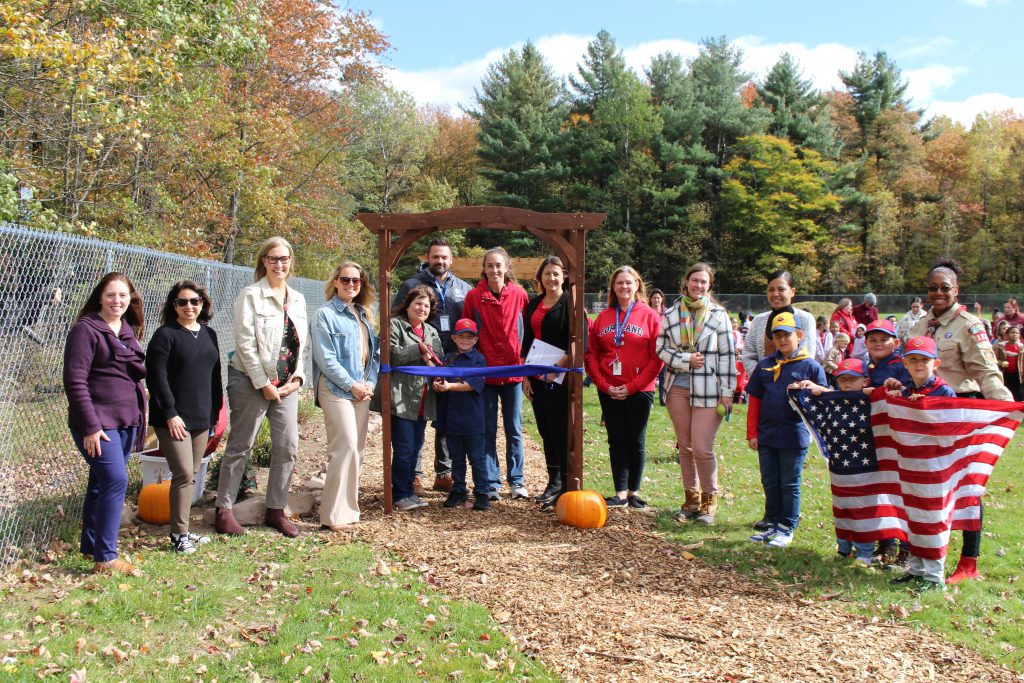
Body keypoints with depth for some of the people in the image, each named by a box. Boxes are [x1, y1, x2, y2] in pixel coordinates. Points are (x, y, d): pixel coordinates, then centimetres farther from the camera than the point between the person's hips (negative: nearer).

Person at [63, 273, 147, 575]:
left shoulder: (128, 331, 14)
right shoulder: (86, 329, -9)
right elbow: (75, 381, -15)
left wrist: (140, 414, 13)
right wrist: (90, 426, -18)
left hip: (127, 421, 7)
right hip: (98, 422, -7)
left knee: (102, 483, 14)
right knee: (116, 481, -14)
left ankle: (91, 545, 26)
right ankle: (105, 558, -7)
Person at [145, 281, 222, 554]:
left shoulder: (208, 334, 14)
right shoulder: (165, 335, -6)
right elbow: (156, 376, -12)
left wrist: (215, 410, 13)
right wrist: (170, 413, -16)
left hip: (202, 419, 6)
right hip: (173, 419, -6)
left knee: (191, 475, 11)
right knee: (184, 474, -10)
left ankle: (183, 530, 21)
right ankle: (179, 534, 1)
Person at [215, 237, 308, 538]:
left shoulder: (298, 299, 10)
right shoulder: (250, 295, -7)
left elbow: (303, 343, 12)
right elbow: (246, 344, -12)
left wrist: (297, 377, -1)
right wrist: (264, 384, -14)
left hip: (286, 384, 6)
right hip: (251, 382, -5)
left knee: (287, 446, 3)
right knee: (240, 446, 2)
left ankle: (276, 510, 16)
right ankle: (224, 510, 13)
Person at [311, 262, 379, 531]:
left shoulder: (364, 315, 16)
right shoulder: (325, 314, -4)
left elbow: (375, 352, 15)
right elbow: (325, 357, -11)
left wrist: (369, 383, 0)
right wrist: (351, 385, -12)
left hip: (362, 391, 7)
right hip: (336, 390, -7)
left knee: (357, 449, 7)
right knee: (346, 447, -13)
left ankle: (348, 507, 17)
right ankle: (334, 515, -6)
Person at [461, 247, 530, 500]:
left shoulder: (519, 295, -2)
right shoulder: (473, 297, -3)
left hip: (513, 371, 0)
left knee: (514, 429, 8)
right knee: (487, 430, 6)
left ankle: (516, 481, 19)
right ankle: (491, 483, 15)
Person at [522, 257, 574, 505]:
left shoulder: (570, 303, -5)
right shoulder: (533, 304, 14)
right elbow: (527, 341, 16)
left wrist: (557, 367, -19)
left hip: (560, 377, -6)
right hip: (537, 377, 6)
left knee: (560, 431, -4)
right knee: (546, 431, 10)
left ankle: (566, 484, 4)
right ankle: (553, 481, 19)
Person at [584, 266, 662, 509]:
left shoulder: (649, 316, -2)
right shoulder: (603, 317, 7)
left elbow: (657, 357, -7)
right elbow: (591, 353, 6)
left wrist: (632, 386, -11)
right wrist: (604, 384, -6)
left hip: (639, 390, -3)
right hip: (609, 391, 3)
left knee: (636, 441, 5)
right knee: (616, 440, 4)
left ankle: (634, 492, 16)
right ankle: (620, 493, 9)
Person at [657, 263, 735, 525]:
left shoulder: (718, 314, 0)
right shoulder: (671, 314, 6)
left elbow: (727, 354, -1)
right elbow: (661, 349, 5)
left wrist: (727, 392, -5)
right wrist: (686, 360, -11)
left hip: (708, 390, -3)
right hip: (678, 387, 3)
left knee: (702, 448, -7)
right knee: (685, 446, 10)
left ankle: (709, 499, 11)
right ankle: (691, 498, 22)